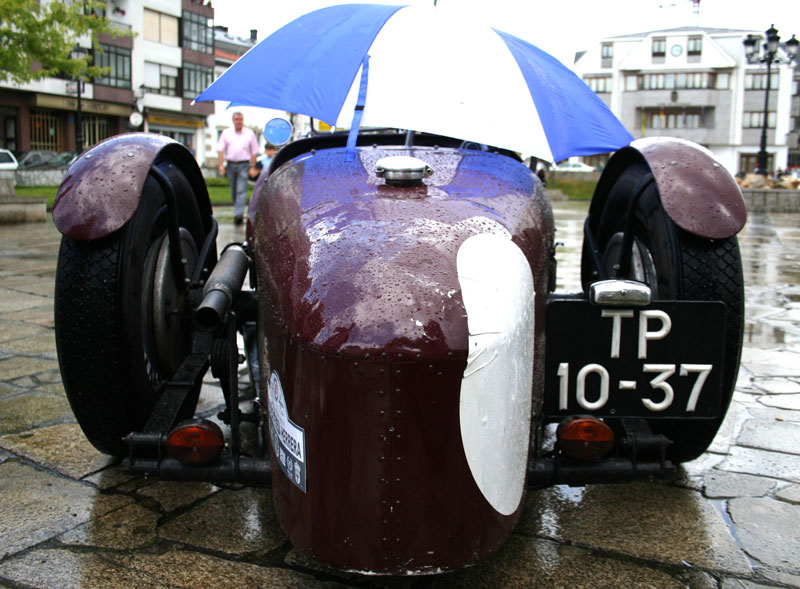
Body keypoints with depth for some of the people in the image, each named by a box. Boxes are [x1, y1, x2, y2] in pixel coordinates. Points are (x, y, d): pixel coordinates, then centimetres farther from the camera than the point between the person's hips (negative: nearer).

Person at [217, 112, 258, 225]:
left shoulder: (250, 133, 6)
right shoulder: (226, 133, 9)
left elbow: (254, 151, 7)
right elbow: (221, 149, 6)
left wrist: (253, 167, 1)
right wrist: (221, 164, -5)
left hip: (244, 165, -3)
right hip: (230, 164, 3)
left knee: (241, 190, -13)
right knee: (234, 191, 9)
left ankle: (238, 214, -20)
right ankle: (238, 213, 24)